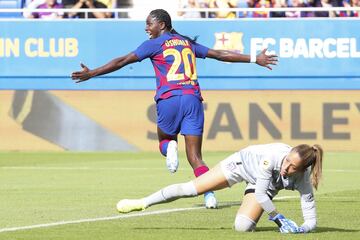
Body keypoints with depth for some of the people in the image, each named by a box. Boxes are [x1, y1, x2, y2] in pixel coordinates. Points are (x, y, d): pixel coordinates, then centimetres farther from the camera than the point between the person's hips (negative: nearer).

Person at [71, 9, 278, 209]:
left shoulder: (155, 44, 6)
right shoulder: (188, 43, 19)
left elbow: (123, 61, 2)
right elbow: (220, 54, 22)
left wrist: (92, 73, 5)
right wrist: (254, 59, 31)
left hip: (169, 100, -3)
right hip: (193, 99, 3)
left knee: (165, 140, 23)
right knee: (195, 157, 2)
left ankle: (170, 147, -14)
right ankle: (209, 193, -21)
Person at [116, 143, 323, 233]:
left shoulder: (304, 180, -34)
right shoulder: (274, 156, -42)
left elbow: (311, 220, -30)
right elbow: (261, 194, -35)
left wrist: (301, 229, -50)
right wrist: (280, 218, -35)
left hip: (267, 186, 2)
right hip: (243, 163, -2)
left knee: (242, 226, -20)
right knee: (190, 189, -4)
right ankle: (142, 203, 16)